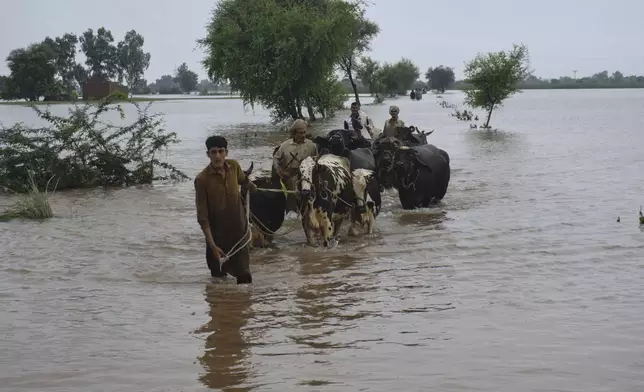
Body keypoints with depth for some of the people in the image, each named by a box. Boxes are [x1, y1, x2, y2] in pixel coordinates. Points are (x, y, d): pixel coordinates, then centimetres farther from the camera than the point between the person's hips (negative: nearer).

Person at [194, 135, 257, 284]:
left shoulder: (234, 166, -7)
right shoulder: (202, 179, -19)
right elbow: (202, 216, -19)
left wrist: (251, 186, 42)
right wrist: (212, 245, -24)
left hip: (239, 228, 3)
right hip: (217, 233, -3)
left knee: (243, 275, 3)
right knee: (218, 273, 7)